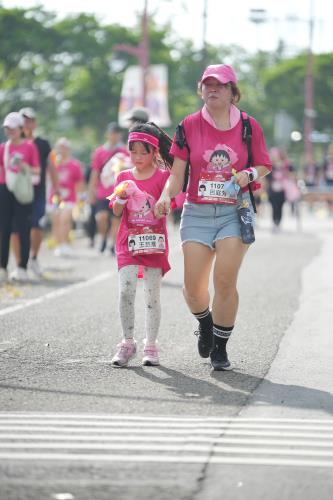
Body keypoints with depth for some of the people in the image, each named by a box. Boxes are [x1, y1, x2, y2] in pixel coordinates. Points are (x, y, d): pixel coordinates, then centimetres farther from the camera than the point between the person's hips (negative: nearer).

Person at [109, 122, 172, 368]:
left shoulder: (163, 177, 1)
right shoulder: (124, 177, 8)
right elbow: (116, 211, 1)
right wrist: (122, 196, -18)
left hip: (154, 242, -1)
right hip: (129, 242, 1)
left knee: (152, 296, 2)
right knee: (126, 292, -11)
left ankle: (151, 346, 10)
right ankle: (128, 343, -1)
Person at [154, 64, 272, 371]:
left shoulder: (249, 126, 3)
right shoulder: (190, 126, 4)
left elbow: (264, 165, 12)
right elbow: (177, 172, 3)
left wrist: (250, 174, -10)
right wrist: (167, 195, -15)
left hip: (235, 212, -1)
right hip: (197, 213, 1)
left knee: (225, 282, -12)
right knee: (193, 288, -4)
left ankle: (220, 348, 5)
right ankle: (205, 322, 31)